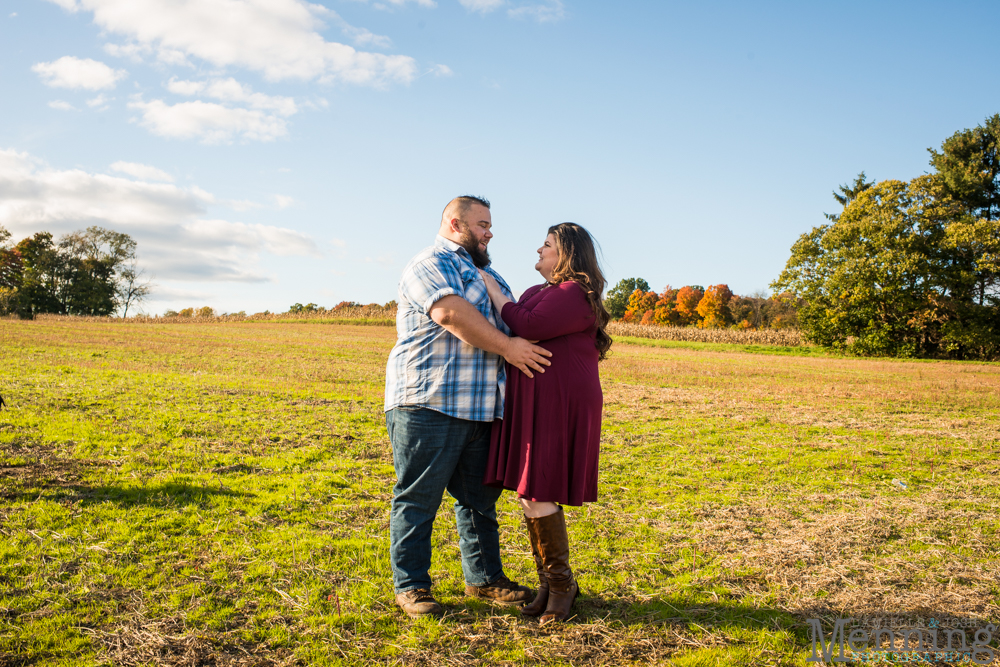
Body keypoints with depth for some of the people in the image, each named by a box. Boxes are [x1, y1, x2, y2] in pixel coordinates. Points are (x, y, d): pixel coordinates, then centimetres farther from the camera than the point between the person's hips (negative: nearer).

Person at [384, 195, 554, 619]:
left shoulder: (486, 273, 26)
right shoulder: (431, 263, -5)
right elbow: (452, 313, -20)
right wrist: (507, 347, -17)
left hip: (481, 408, 9)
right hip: (429, 402, -9)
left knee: (480, 497, 14)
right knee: (419, 497, 0)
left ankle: (484, 578, 25)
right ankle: (410, 585, 11)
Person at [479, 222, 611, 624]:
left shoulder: (576, 294, -12)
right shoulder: (541, 292, 19)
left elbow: (527, 327, -21)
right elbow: (521, 333, 26)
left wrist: (494, 291, -10)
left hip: (559, 406, -9)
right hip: (534, 405, 9)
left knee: (537, 493, -10)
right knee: (529, 493, 9)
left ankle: (561, 583, 7)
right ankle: (549, 583, 20)